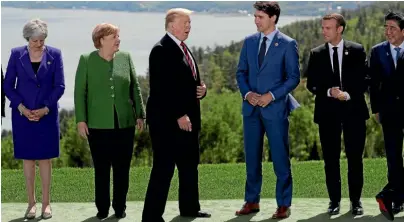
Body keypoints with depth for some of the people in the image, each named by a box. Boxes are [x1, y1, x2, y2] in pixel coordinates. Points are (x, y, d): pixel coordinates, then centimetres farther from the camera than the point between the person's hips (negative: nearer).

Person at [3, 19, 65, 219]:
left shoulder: (54, 55, 0)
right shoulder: (17, 54, 0)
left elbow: (60, 86, -2)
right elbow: (8, 85, 1)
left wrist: (44, 109, -11)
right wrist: (22, 108, -10)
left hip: (47, 114, 0)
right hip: (23, 114, 1)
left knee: (45, 158, 3)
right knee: (28, 159, 5)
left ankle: (46, 202, 9)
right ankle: (31, 202, 12)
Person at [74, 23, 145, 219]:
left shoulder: (125, 58, 6)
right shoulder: (86, 60, 0)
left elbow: (135, 88, 9)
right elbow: (80, 92, -1)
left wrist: (140, 114, 5)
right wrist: (81, 120, -7)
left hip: (124, 123, 2)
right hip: (98, 124, -2)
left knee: (122, 167, 6)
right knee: (101, 168, 4)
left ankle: (120, 207, 16)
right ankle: (102, 208, 13)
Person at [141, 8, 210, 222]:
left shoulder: (183, 49, 15)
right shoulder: (161, 50, -14)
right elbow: (161, 89, -21)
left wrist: (201, 89, 3)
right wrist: (178, 116, -23)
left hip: (188, 119, 9)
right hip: (167, 120, -9)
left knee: (190, 165, 16)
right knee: (163, 168, -7)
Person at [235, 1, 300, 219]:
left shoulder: (287, 44, -4)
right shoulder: (249, 41, 9)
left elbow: (294, 77, -5)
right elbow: (241, 72, 12)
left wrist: (271, 95, -14)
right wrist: (247, 93, -6)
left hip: (275, 107, -4)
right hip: (251, 108, 4)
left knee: (280, 158, -1)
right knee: (251, 156, 9)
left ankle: (284, 205, 6)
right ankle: (251, 201, 18)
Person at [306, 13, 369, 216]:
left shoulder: (357, 51, 3)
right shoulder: (316, 54, 6)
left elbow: (364, 80, 1)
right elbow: (311, 84, 3)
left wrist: (348, 95, -14)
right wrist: (329, 92, -14)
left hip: (353, 110, -1)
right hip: (327, 112, 1)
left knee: (355, 157, 1)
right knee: (331, 158, 3)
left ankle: (355, 200, 9)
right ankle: (334, 200, 10)